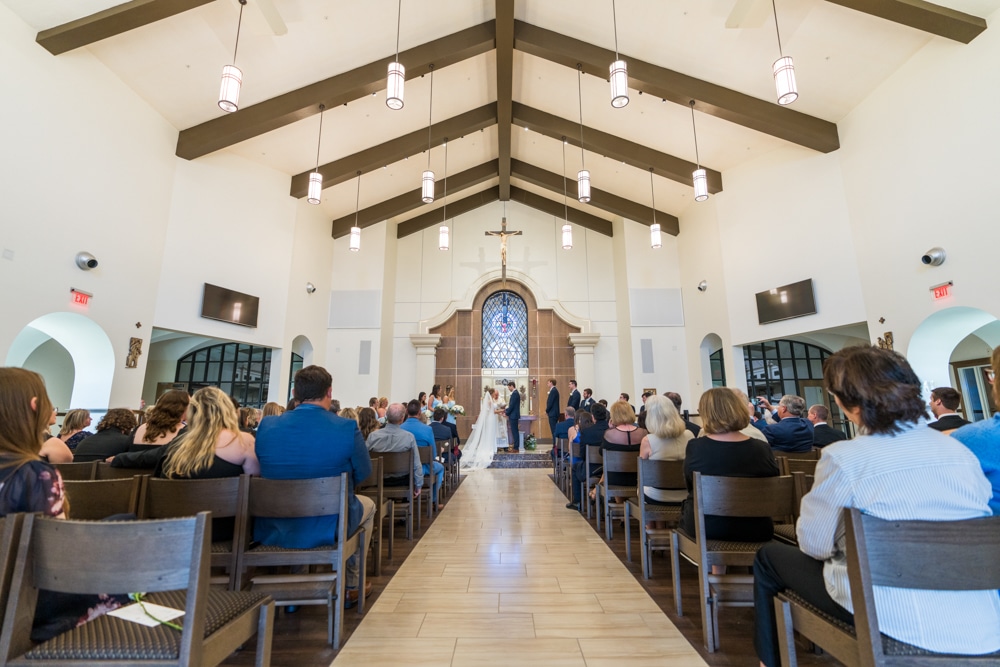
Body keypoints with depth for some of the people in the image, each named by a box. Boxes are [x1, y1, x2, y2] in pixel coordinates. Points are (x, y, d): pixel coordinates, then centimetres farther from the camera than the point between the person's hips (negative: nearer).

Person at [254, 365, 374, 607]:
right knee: (368, 505, 28)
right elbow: (363, 474, -7)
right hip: (329, 529, -4)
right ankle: (351, 586, 37)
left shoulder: (266, 426, -10)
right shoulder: (347, 428, -20)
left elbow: (263, 472, 7)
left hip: (272, 531, 4)